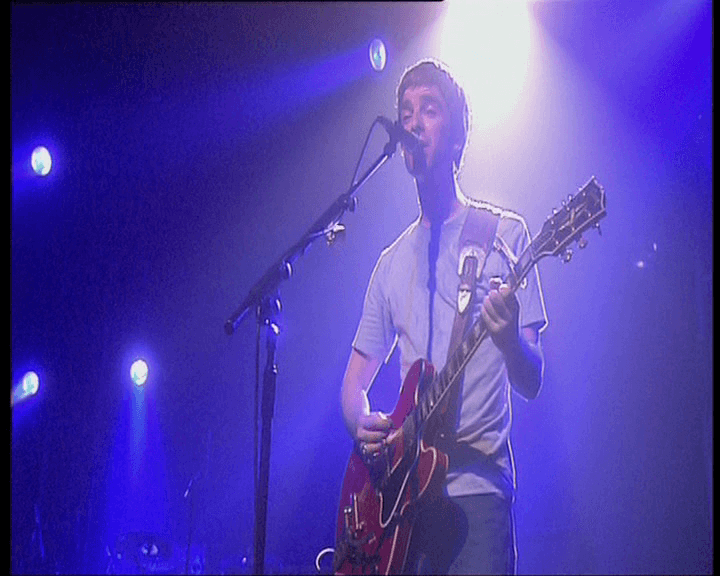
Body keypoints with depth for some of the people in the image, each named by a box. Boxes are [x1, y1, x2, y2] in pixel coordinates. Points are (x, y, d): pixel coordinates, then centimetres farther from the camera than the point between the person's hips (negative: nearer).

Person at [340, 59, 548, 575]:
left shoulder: (504, 233, 3)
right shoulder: (393, 260, 16)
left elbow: (531, 383, -2)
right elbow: (354, 382, 18)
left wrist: (509, 339, -25)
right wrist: (363, 426, -5)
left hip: (477, 488, -4)